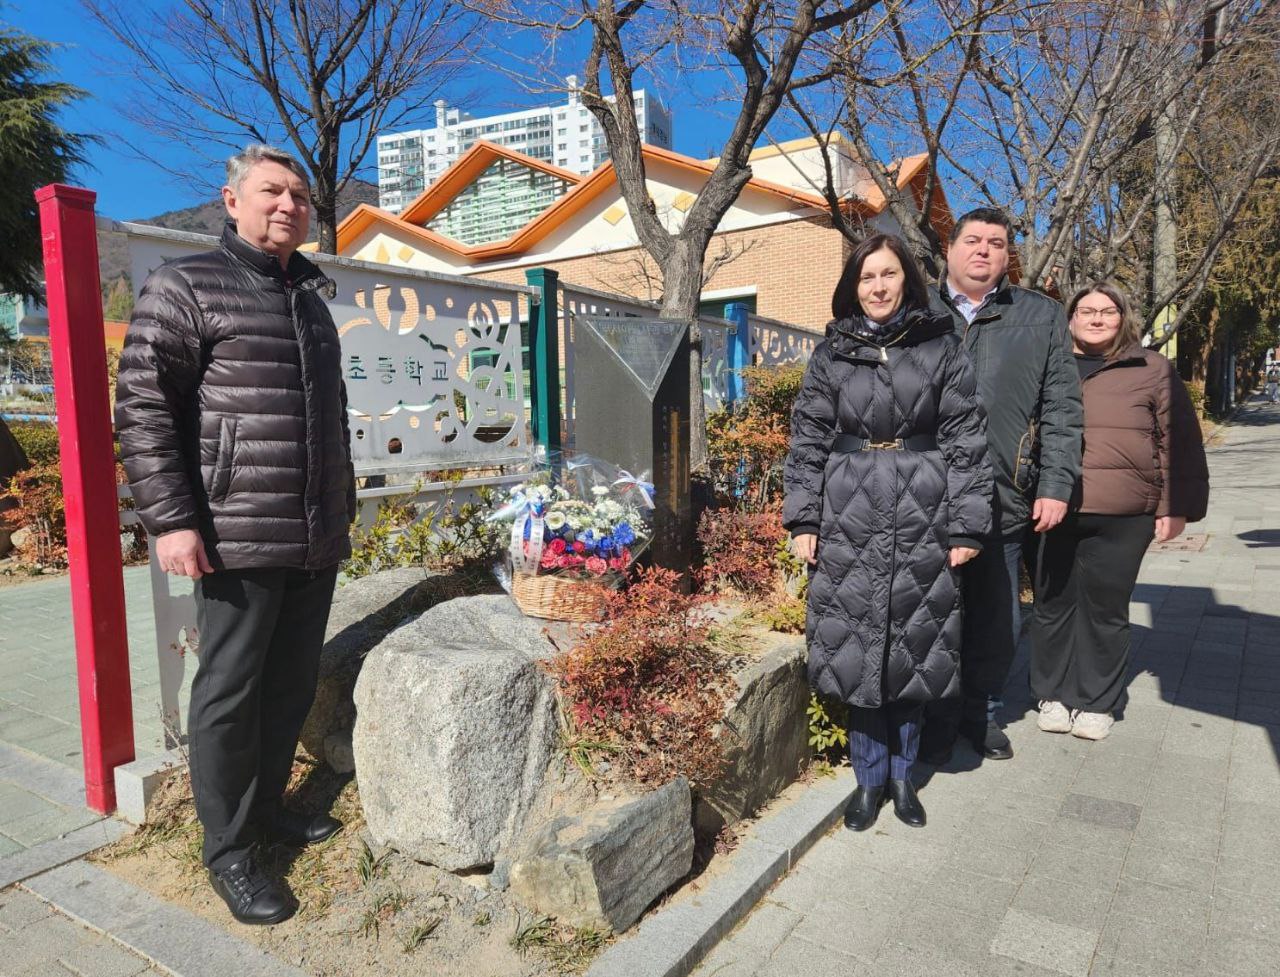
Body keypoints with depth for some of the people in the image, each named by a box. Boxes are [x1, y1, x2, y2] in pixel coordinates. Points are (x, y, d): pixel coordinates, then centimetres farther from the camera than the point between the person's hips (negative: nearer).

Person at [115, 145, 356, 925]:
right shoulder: (186, 286, -2)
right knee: (231, 692, 3)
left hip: (317, 539, 7)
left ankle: (266, 805, 32)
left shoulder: (311, 300, 19)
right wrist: (172, 519, -16)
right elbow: (143, 408, -9)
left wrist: (343, 507, 23)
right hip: (240, 538, -7)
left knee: (294, 683, 14)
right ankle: (229, 850, 17)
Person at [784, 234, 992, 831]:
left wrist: (966, 525, -3)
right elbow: (807, 439, 6)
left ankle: (902, 773, 28)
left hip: (922, 519, 0)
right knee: (857, 646, 4)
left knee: (911, 646, 8)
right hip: (848, 519, 1)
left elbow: (966, 440, 1)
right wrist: (803, 518, -1)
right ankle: (869, 778, 22)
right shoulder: (832, 354, 6)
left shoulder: (941, 348, 3)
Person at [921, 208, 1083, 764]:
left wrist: (1056, 486, -1)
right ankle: (936, 718, 23)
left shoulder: (1041, 316, 11)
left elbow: (1061, 407, 7)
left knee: (997, 619, 12)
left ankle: (982, 712, 32)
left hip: (1004, 501, 2)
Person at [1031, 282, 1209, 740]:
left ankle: (1097, 702, 21)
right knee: (1054, 603, 7)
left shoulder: (1153, 369, 8)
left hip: (1122, 517, -1)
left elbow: (1178, 441, 7)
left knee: (1105, 607, 6)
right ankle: (1053, 694, 23)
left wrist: (1177, 505, 1)